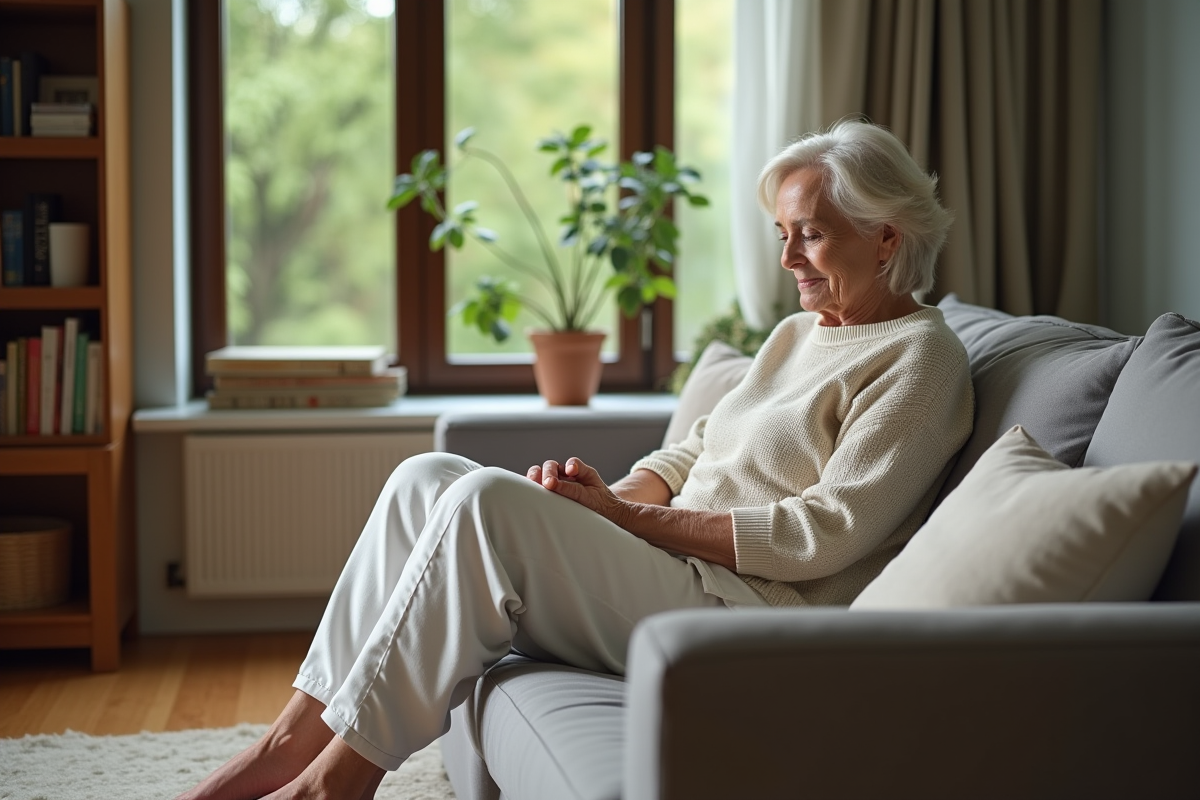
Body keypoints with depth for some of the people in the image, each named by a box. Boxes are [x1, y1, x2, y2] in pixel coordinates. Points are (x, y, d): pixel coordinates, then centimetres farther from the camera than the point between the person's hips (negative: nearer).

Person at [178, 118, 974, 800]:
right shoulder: (798, 333, 22)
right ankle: (299, 734, -9)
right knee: (428, 478, -6)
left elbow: (826, 535, -15)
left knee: (486, 500, -26)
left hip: (750, 610, -9)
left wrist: (628, 516, -14)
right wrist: (606, 498, -4)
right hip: (668, 563, 9)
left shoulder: (920, 358, -5)